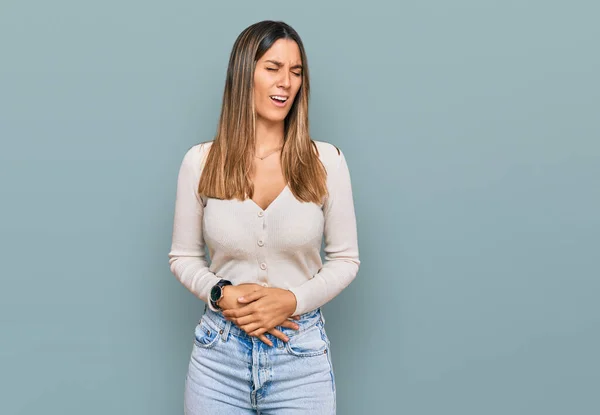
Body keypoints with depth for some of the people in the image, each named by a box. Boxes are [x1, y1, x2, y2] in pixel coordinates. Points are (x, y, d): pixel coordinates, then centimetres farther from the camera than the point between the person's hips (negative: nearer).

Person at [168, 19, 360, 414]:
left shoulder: (326, 160, -4)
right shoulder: (201, 161, -2)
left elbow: (346, 259, 1)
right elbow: (183, 257, 5)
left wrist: (293, 299, -14)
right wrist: (221, 294, -13)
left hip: (302, 353, 0)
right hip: (219, 353, 1)